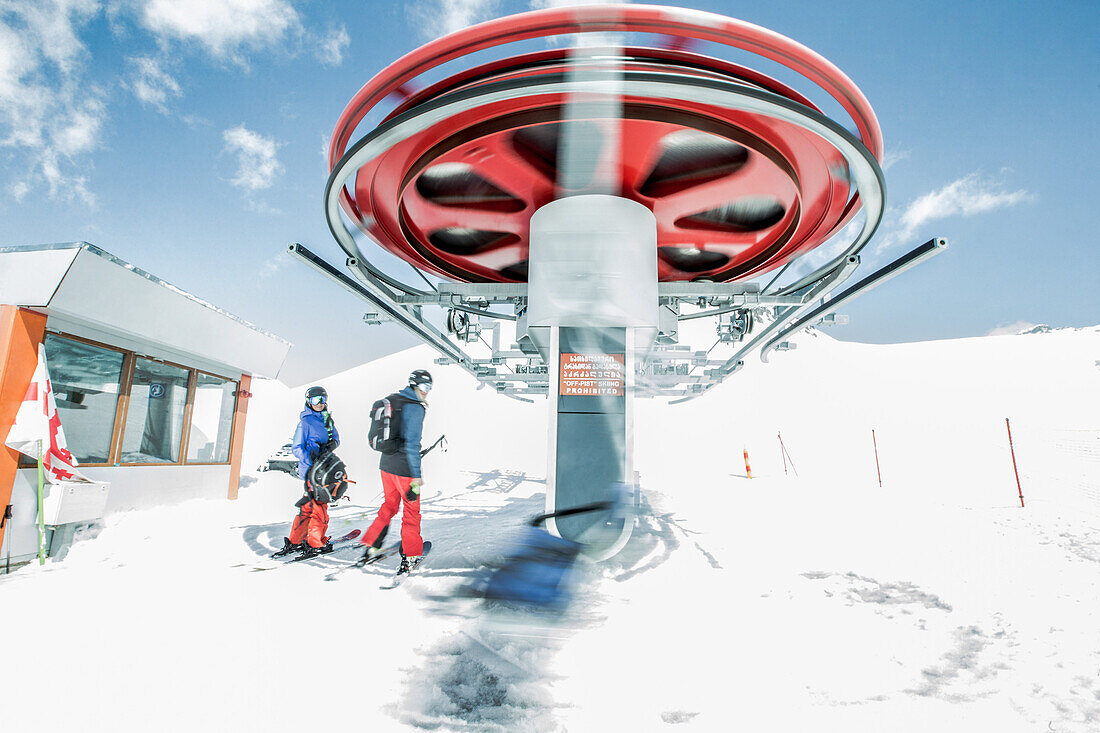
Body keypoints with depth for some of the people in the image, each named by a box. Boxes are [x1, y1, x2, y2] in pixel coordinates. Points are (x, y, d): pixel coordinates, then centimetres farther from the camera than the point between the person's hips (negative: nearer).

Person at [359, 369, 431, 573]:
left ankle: (371, 548, 27)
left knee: (389, 506, 23)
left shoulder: (392, 400, 7)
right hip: (404, 469, -8)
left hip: (386, 465, 8)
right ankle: (410, 557, 17)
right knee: (411, 511, 8)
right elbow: (412, 444, -21)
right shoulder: (415, 408, -17)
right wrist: (416, 476, -18)